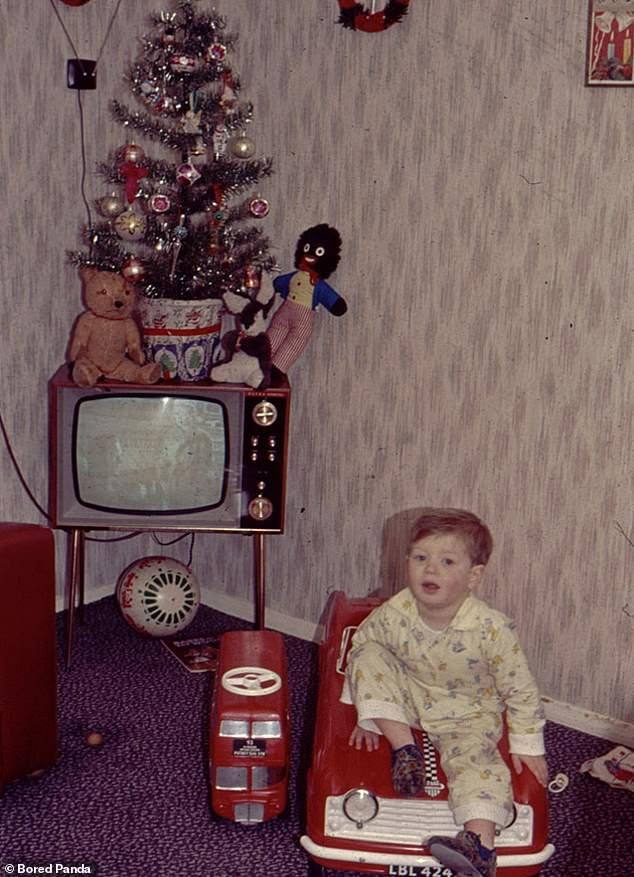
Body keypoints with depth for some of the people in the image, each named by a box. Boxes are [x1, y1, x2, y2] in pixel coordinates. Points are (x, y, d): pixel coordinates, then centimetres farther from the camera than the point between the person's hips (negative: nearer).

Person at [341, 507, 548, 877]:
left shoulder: (492, 629, -27)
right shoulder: (393, 614, -20)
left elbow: (521, 690, -14)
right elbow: (360, 649, -2)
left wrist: (527, 746, -8)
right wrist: (367, 718, 0)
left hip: (467, 713, -3)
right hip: (407, 700, 3)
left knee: (475, 754, -29)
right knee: (368, 657, -16)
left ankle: (480, 846, -32)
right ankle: (404, 746, -15)